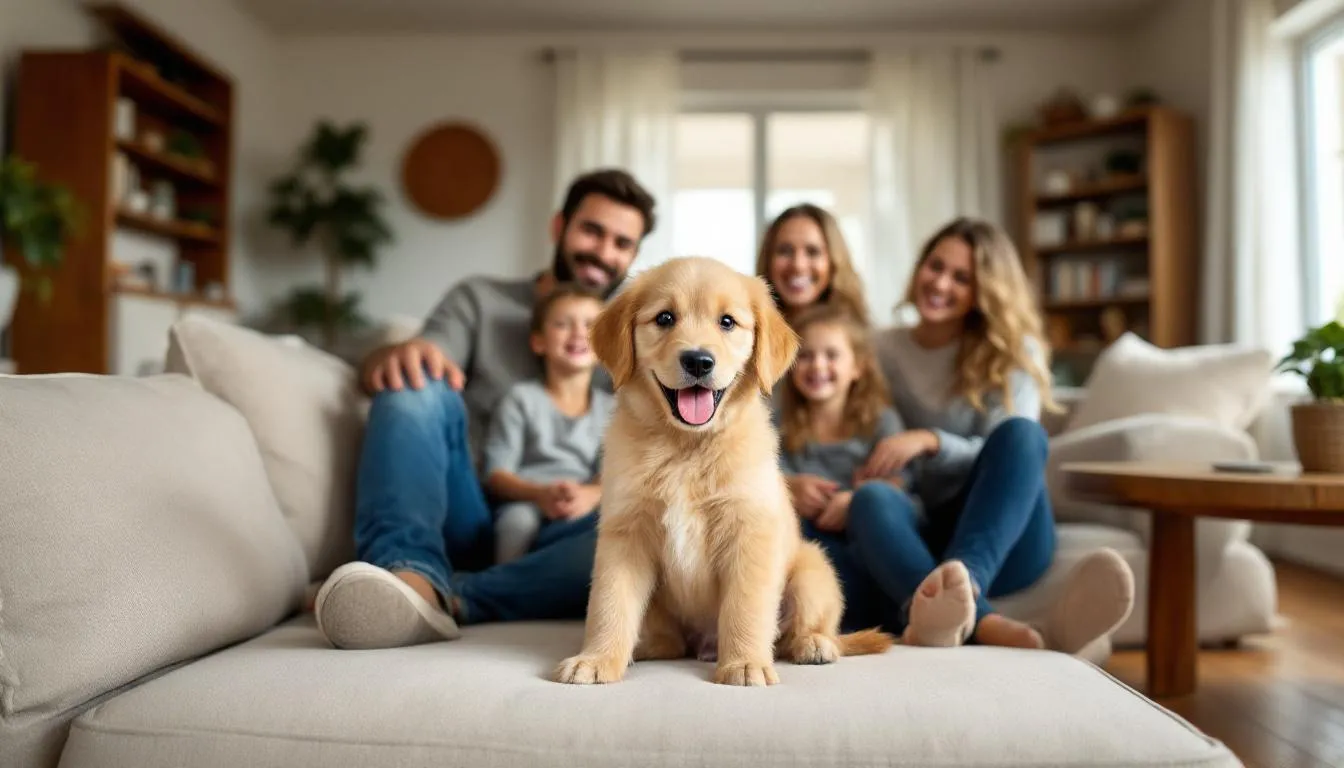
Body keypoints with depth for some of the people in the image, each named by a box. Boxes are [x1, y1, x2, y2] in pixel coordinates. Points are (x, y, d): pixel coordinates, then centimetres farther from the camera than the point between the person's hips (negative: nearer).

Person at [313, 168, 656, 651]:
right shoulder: (479, 299, 16)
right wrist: (401, 354, -25)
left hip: (548, 539, 0)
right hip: (466, 518, 0)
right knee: (416, 388, -24)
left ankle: (447, 598, -43)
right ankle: (413, 574, -45)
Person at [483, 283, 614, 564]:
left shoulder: (610, 407, 18)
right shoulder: (522, 398, 10)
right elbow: (495, 473, 1)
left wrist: (591, 495, -23)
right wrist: (540, 494, -22)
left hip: (586, 508, 2)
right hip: (526, 502, -1)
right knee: (519, 519, -39)